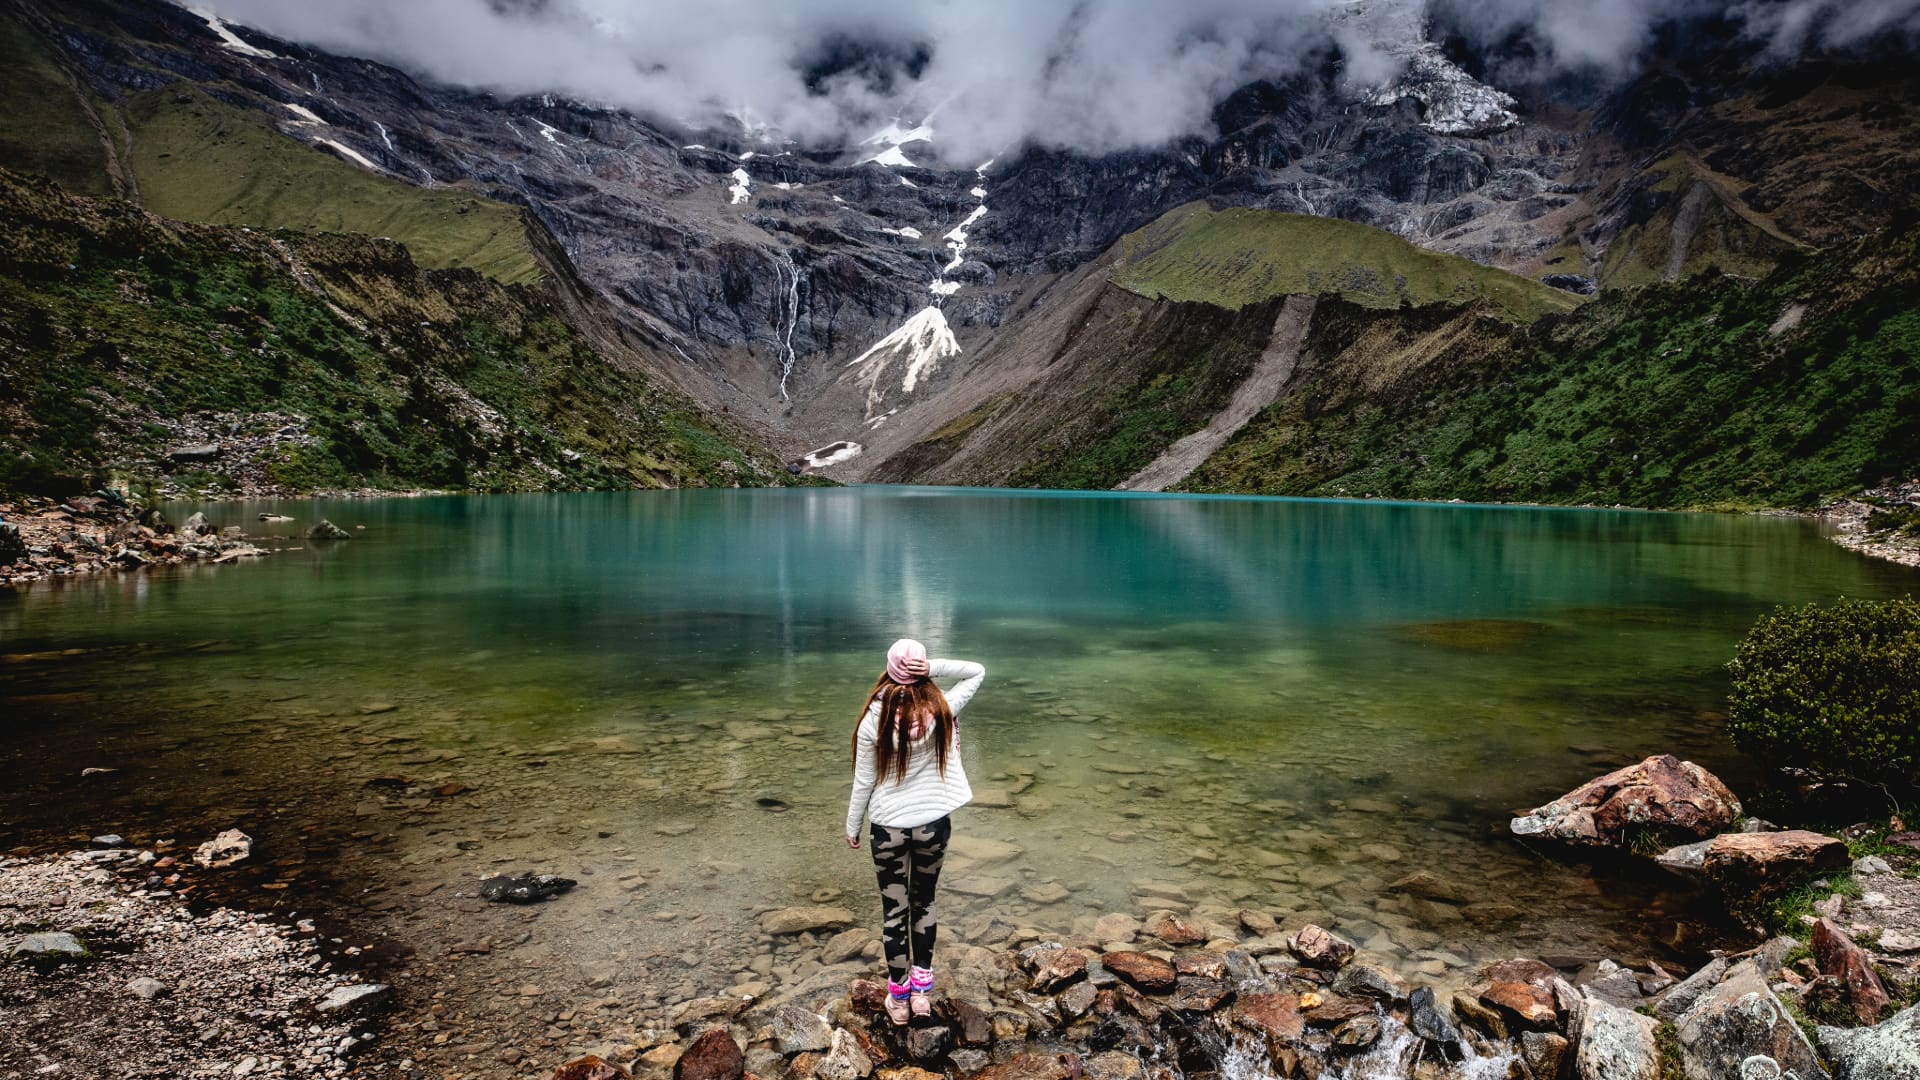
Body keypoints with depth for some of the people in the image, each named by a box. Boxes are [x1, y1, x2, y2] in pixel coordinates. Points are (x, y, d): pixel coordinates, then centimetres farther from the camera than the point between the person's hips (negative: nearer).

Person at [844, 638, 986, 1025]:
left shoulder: (874, 720, -15)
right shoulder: (942, 710, -14)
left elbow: (863, 782, -7)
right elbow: (978, 671, 1)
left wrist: (851, 827, 7)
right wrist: (934, 668, -15)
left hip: (888, 826, -1)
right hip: (934, 823, 1)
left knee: (894, 910, 14)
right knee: (924, 902, 21)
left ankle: (898, 997, 28)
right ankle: (922, 989, 32)